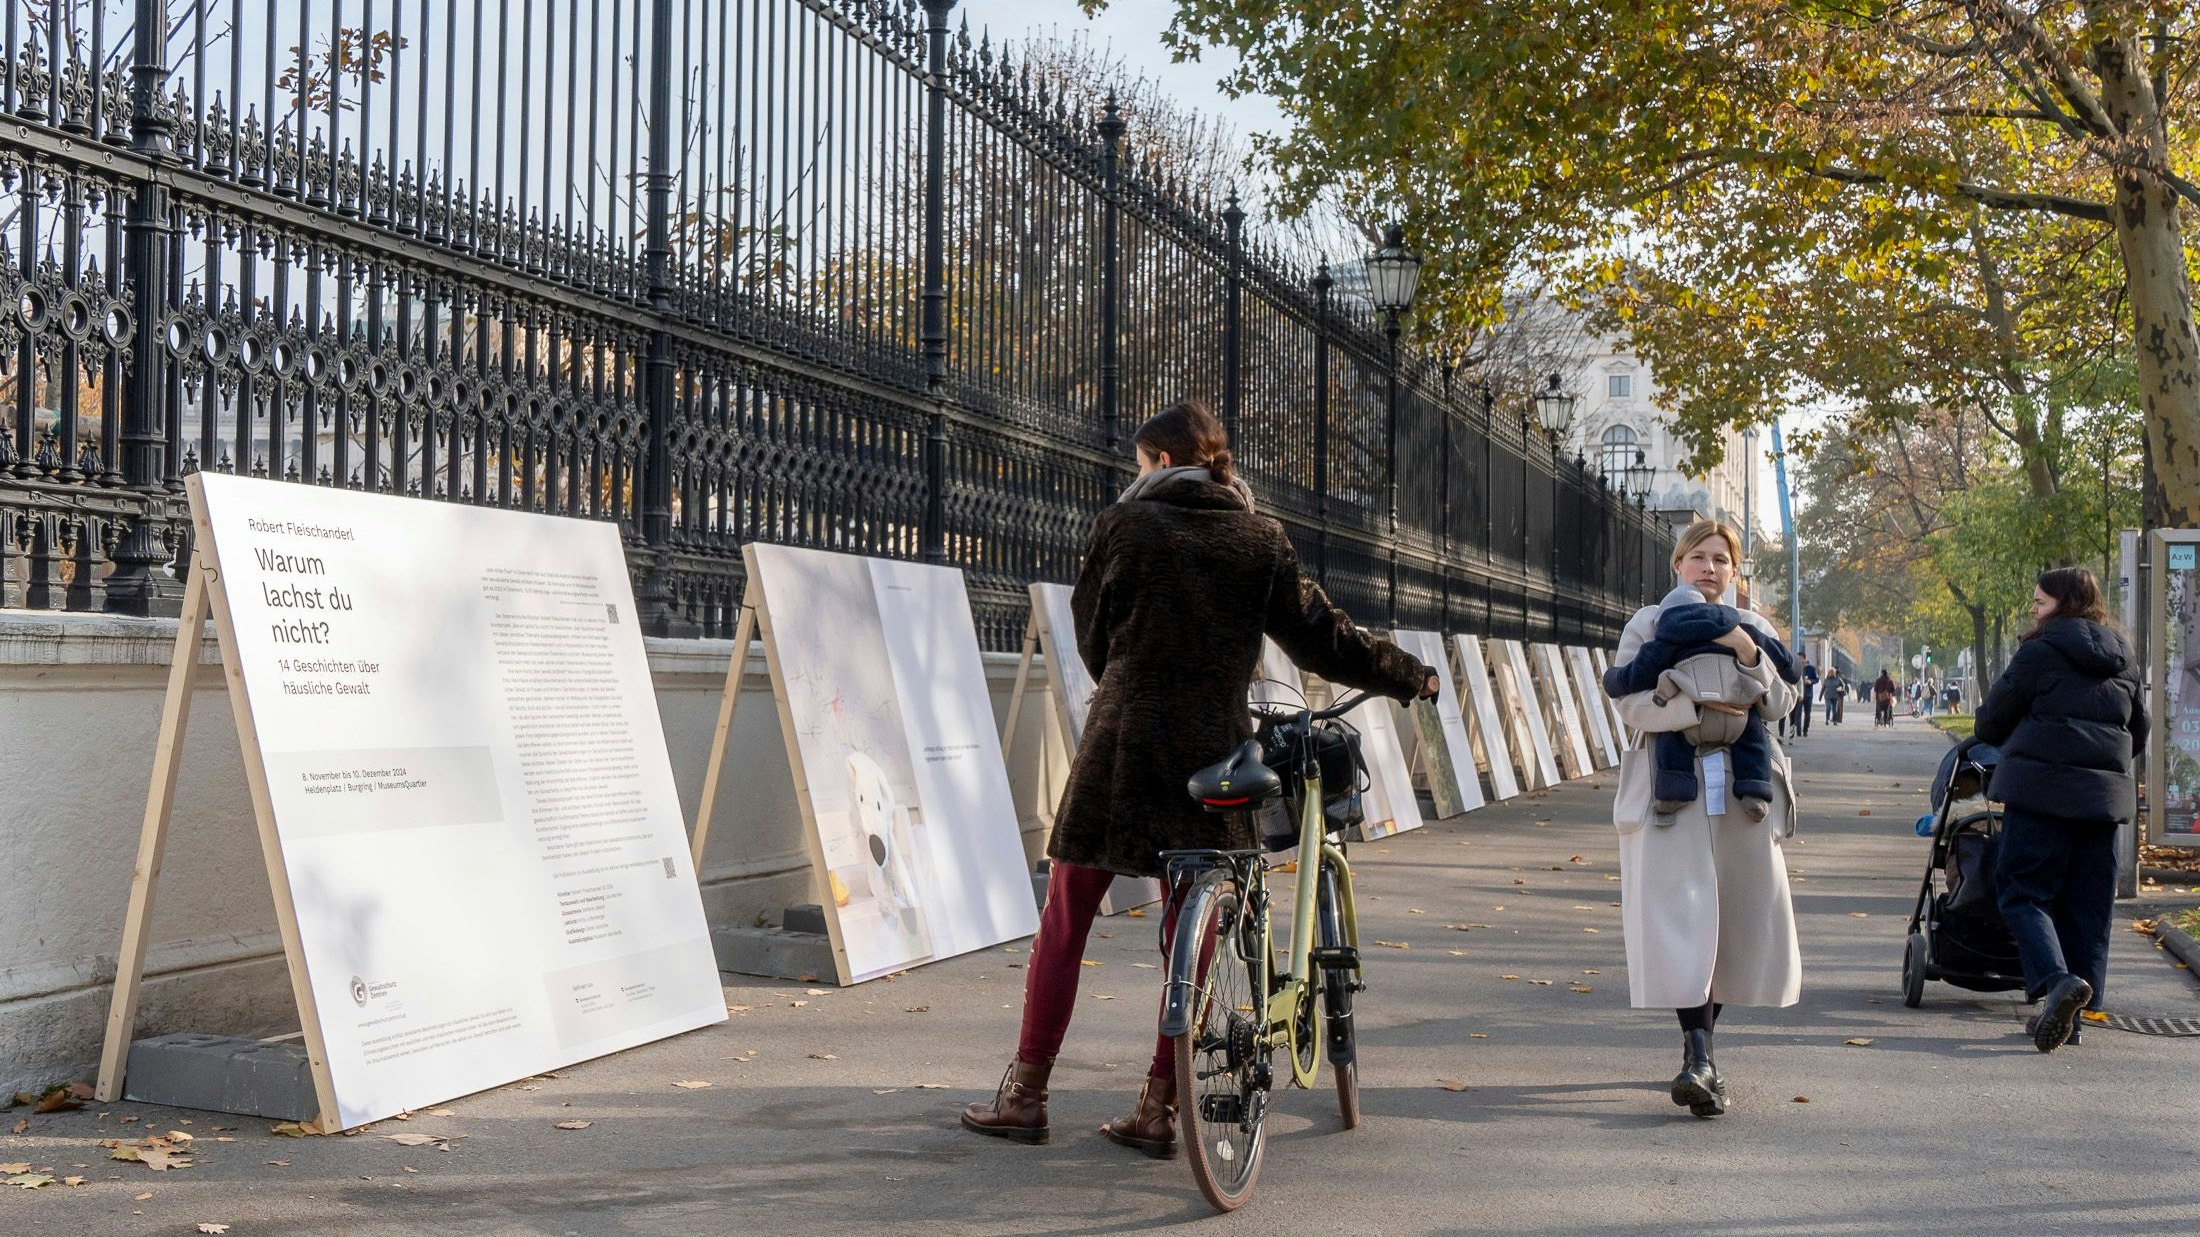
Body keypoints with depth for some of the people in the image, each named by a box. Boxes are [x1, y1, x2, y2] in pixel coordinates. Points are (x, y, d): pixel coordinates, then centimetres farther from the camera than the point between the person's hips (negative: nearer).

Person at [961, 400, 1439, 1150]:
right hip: (1214, 759, 2)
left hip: (1120, 749, -2)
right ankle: (1159, 1110, 12)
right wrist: (1409, 676, 20)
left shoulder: (1124, 527, -1)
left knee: (1064, 922, 7)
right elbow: (1322, 639, 6)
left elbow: (1092, 635, 8)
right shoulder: (1262, 542, 5)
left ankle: (1026, 1096, 10)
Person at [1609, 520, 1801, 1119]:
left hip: (1743, 792, 3)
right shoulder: (1649, 624, 6)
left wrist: (1749, 654, -14)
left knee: (1737, 921, 5)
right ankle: (1698, 1057, -18)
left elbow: (1779, 705, 2)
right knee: (1680, 918, -14)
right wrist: (1697, 706, -21)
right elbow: (1631, 703, -7)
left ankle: (1701, 1047, 20)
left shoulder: (1753, 629, 14)